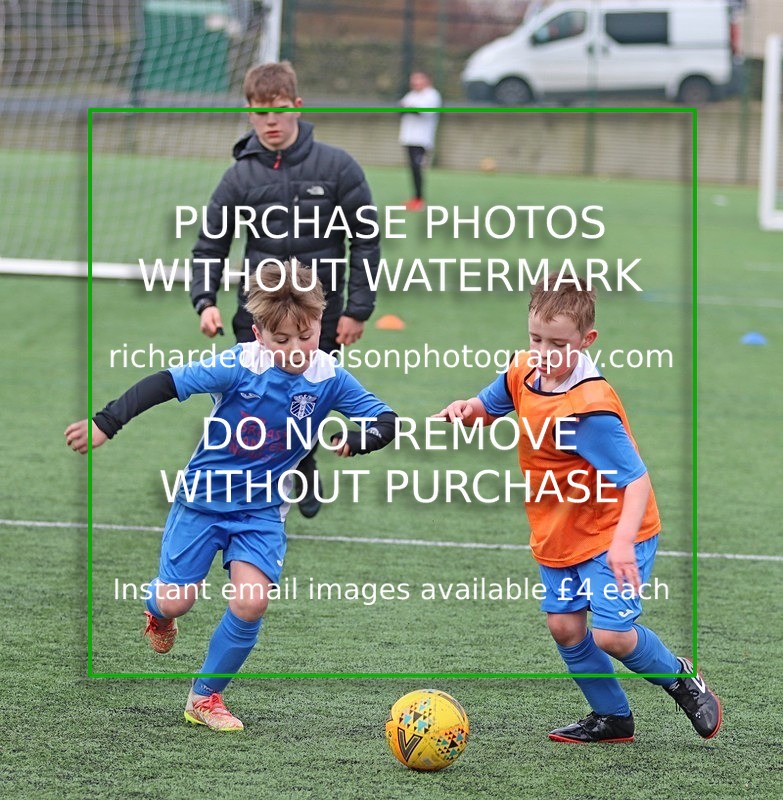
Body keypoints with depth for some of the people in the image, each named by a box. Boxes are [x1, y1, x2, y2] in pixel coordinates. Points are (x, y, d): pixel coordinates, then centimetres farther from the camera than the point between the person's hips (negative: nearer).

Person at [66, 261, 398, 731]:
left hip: (263, 508, 2)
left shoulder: (330, 379, -15)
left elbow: (387, 420, -13)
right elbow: (166, 384, -22)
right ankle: (158, 612, 41)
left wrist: (355, 441, -35)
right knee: (176, 601, -1)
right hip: (204, 498, -2)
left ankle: (206, 697, 7)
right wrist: (104, 424, -26)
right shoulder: (238, 367, -24)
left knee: (251, 603, -15)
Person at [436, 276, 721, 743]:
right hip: (557, 531, 8)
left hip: (611, 532, -8)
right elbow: (490, 407, 15)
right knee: (564, 625, 7)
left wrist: (623, 540, -46)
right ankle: (612, 718, 25)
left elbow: (636, 478, -32)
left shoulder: (589, 409, -30)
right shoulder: (524, 372, -7)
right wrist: (466, 410, -9)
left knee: (611, 634, -14)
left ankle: (680, 677, 16)